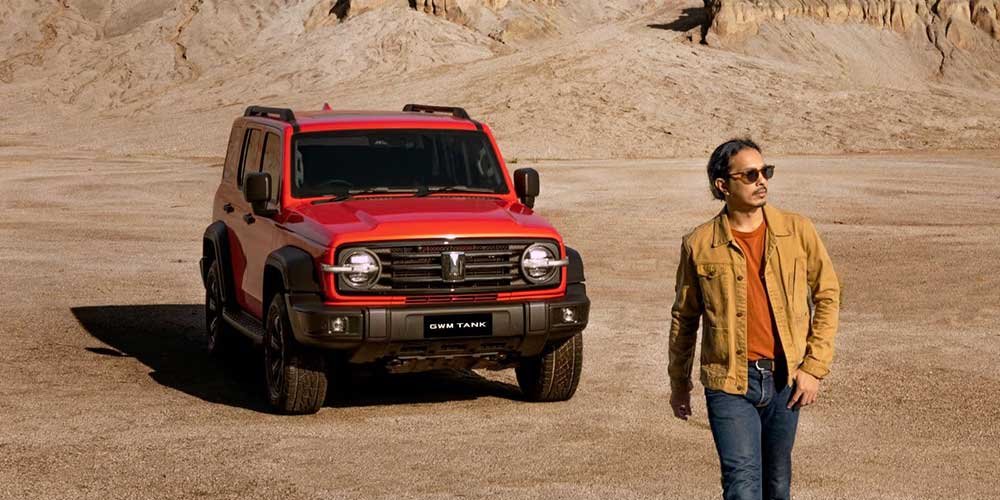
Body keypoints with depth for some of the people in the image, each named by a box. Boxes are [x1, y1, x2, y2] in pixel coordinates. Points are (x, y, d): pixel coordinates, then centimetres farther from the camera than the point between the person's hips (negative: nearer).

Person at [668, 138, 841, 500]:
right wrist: (679, 382, 17)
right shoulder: (699, 245, -2)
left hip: (784, 379, 2)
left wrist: (814, 367, -2)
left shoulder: (798, 231, 0)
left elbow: (827, 296, 6)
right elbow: (684, 317, 10)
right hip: (728, 381, -2)